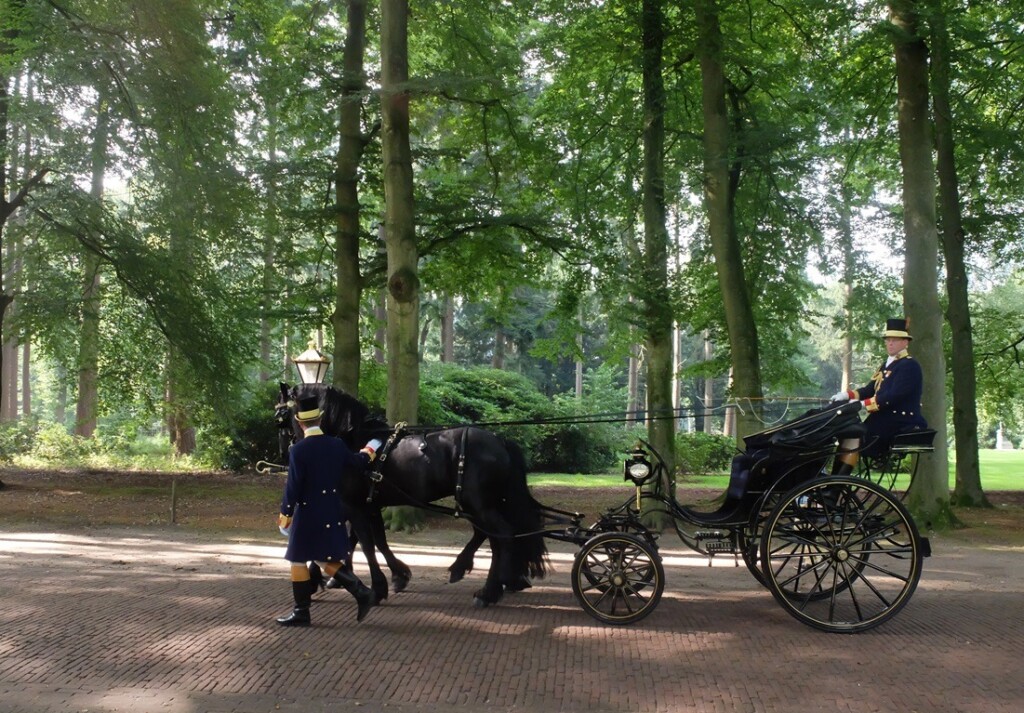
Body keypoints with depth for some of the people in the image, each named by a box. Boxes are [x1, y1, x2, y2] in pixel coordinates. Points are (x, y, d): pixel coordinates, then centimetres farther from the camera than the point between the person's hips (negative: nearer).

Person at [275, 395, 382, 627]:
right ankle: (362, 592, 3)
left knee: (298, 560, 7)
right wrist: (369, 452, 38)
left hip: (307, 514, -6)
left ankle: (301, 613, 11)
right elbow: (356, 465, 17)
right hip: (333, 512, 6)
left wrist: (285, 514, -4)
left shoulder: (298, 451, -17)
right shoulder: (337, 444, 0)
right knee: (326, 560, 16)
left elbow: (293, 487, -16)